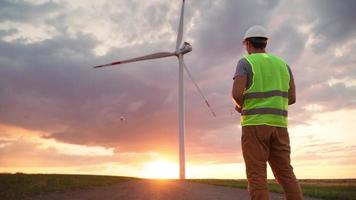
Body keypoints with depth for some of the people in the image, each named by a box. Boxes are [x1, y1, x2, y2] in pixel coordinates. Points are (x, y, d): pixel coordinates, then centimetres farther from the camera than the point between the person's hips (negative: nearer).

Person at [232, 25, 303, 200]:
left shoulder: (245, 63, 0)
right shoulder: (281, 64, 17)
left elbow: (236, 94, -15)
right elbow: (291, 98, 13)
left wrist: (241, 106, 9)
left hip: (254, 124, -5)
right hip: (278, 125, 5)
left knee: (256, 176, -3)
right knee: (285, 174, 6)